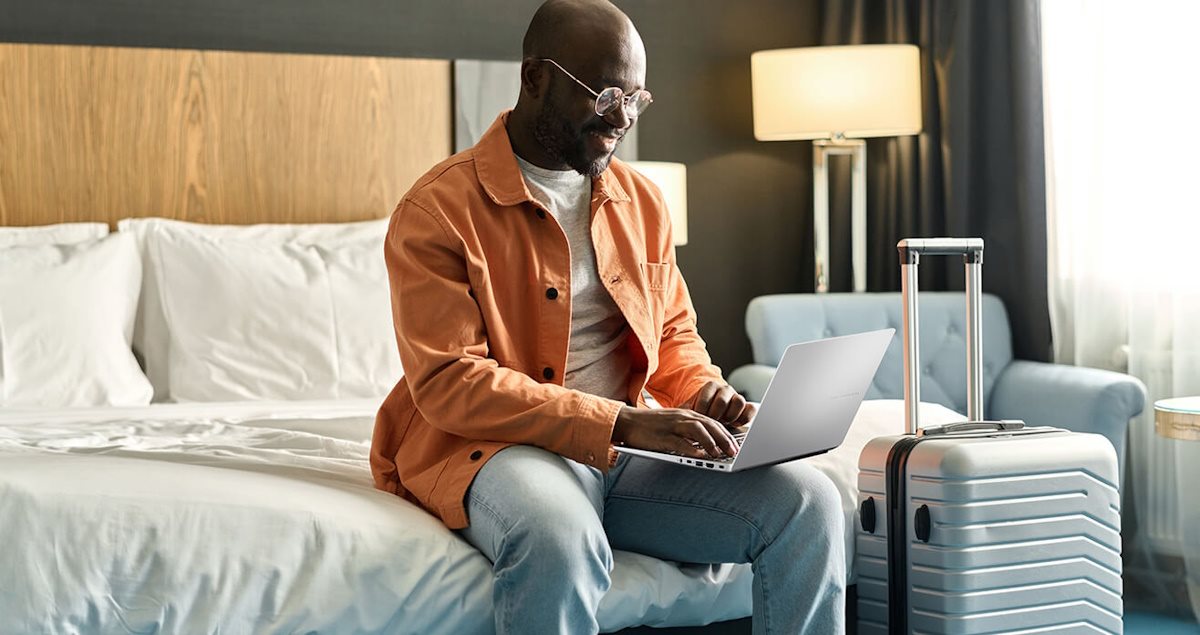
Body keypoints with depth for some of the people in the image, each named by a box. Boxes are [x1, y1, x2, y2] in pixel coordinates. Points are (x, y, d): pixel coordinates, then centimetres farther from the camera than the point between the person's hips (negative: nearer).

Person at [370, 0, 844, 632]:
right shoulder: (437, 211, -7)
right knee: (560, 537, -40)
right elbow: (448, 383, -16)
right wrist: (621, 422, -24)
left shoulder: (642, 202, 14)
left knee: (807, 501, -15)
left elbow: (675, 333, 26)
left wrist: (704, 394, -1)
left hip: (627, 446, 6)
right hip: (489, 448, -6)